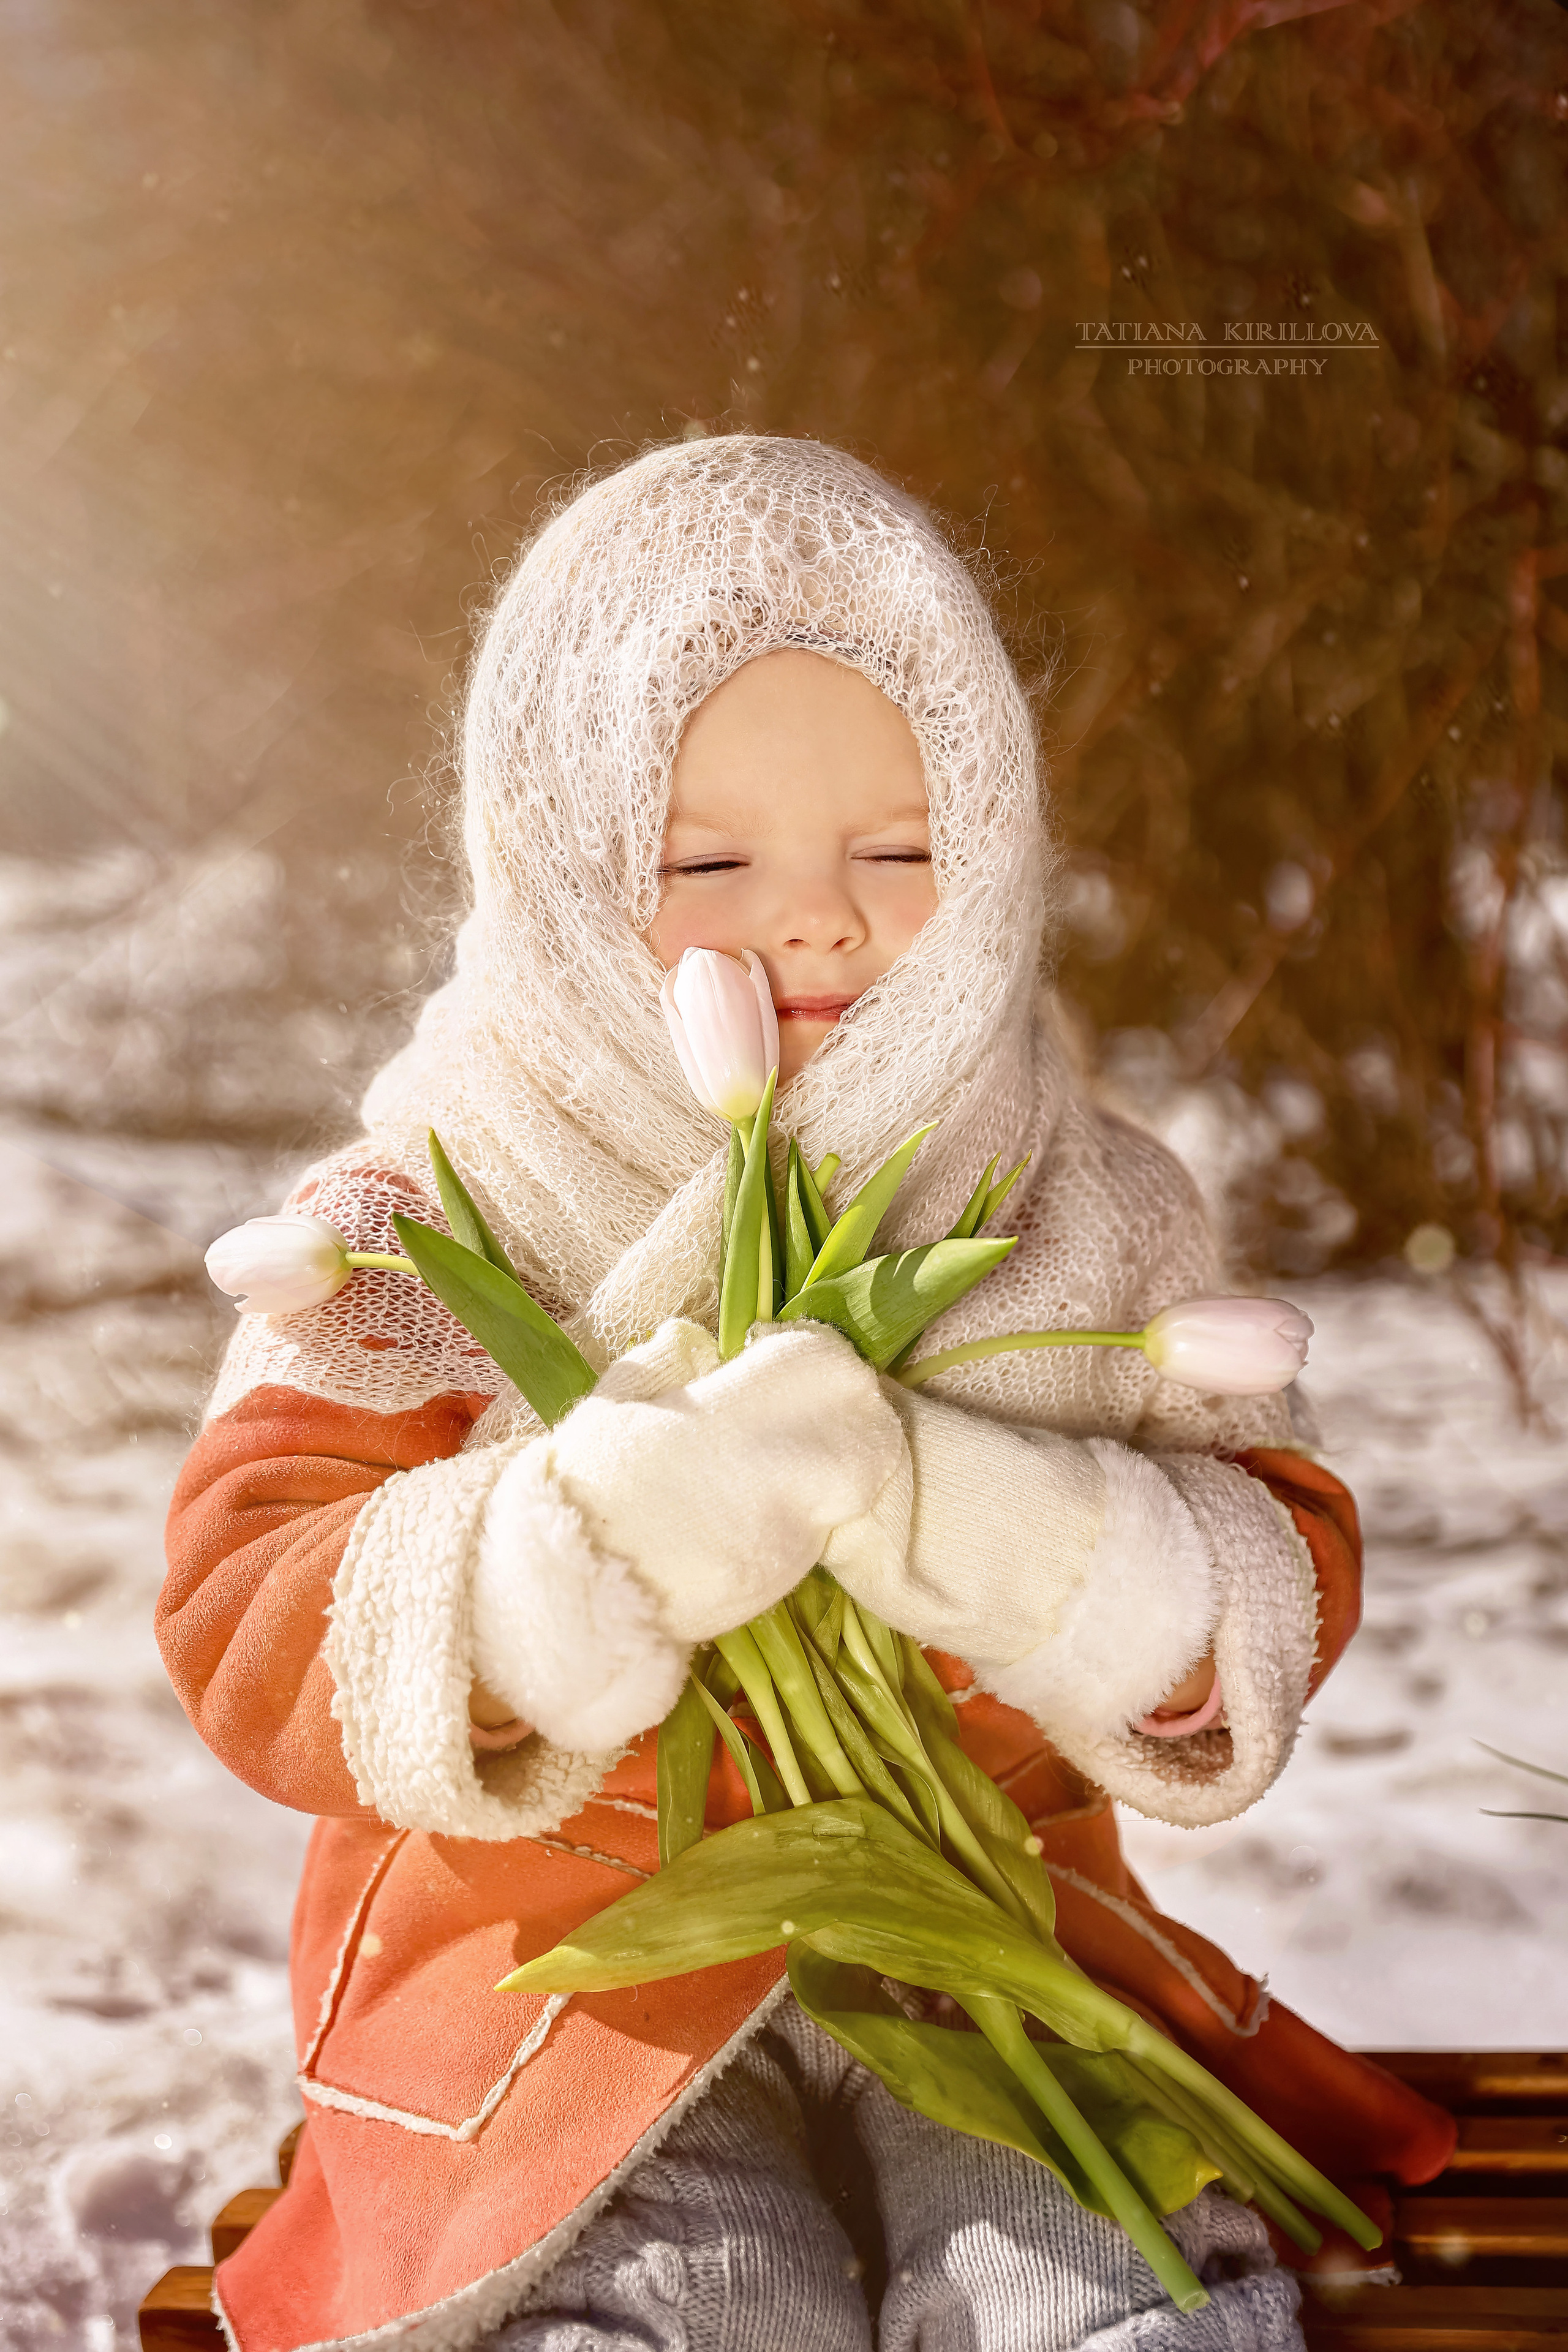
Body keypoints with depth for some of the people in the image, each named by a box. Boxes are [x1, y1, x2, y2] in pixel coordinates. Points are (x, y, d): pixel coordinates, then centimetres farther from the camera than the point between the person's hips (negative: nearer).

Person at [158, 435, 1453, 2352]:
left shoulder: (1089, 1220, 6)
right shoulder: (417, 1233, -1)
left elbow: (1276, 1596, -2)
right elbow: (246, 1636, -10)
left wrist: (932, 1502, -22)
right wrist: (605, 1535, -28)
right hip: (562, 1974, -2)